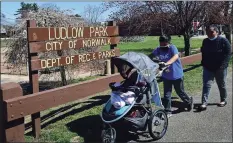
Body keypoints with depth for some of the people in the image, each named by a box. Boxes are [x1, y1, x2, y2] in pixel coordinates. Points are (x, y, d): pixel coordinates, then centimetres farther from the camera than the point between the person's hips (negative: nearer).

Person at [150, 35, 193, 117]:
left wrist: (167, 63, -51)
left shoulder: (172, 48, -17)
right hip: (166, 76, 4)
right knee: (166, 95, 6)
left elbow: (176, 56, -35)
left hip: (177, 75, -4)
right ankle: (168, 111, 18)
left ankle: (189, 101, 42)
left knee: (180, 92, 13)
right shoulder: (158, 50, -4)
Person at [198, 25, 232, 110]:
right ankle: (204, 103, -8)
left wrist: (223, 65, -21)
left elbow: (228, 53, -13)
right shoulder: (205, 41, 6)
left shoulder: (223, 41, -10)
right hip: (208, 68, 4)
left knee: (221, 85, 13)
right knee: (206, 85, -5)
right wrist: (203, 63, 11)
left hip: (220, 68, -3)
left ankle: (223, 100, 32)